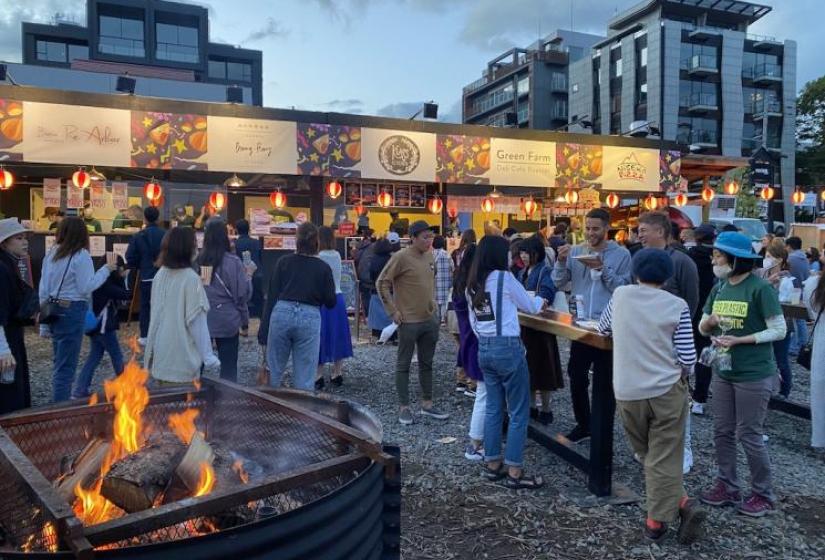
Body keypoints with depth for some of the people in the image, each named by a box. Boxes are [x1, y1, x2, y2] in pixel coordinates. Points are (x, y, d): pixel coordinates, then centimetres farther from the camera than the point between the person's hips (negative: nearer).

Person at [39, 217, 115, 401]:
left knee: (60, 361, 18)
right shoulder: (81, 256, -10)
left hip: (54, 310, 7)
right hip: (73, 310, -7)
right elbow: (86, 287, -13)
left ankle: (59, 404, 28)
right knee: (66, 365, -1)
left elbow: (43, 289, 12)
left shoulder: (51, 254, 10)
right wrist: (105, 270, -3)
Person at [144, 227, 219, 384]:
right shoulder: (191, 278, -17)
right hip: (183, 358, -6)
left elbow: (155, 314, 9)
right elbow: (196, 321, -16)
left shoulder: (160, 274, 1)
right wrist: (208, 356, -8)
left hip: (161, 354, 6)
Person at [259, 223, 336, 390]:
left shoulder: (284, 261, 4)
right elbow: (330, 302, 4)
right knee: (304, 379, 5)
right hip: (310, 318, -1)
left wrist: (264, 330, 5)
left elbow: (272, 295, 3)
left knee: (273, 371, 13)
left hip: (281, 314, 1)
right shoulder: (323, 268, 2)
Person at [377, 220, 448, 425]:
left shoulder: (429, 255, 7)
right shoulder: (401, 257, -14)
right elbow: (382, 283, -13)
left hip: (430, 319, 7)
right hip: (409, 321, -7)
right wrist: (392, 311, -14)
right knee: (404, 364, 5)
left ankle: (427, 404, 26)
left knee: (426, 363, 15)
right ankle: (404, 407, 15)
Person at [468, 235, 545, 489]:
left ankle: (493, 465, 22)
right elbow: (530, 306, 3)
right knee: (519, 412, 3)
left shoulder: (472, 285, 9)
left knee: (493, 408, 15)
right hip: (508, 348, -7)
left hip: (484, 349, 7)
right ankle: (514, 472, 8)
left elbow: (473, 322, 12)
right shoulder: (504, 278, -10)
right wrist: (540, 300, 23)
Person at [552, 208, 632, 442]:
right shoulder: (575, 251, 4)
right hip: (580, 324, 3)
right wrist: (561, 261, -16)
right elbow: (559, 282, 0)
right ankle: (583, 424, 26)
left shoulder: (621, 254, -5)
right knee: (576, 378, 9)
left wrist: (602, 269, -21)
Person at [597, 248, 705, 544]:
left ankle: (681, 503, 14)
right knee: (664, 458, 6)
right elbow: (688, 358, -7)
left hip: (627, 393, 2)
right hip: (666, 390, -2)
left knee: (647, 454, 18)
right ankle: (657, 518, 7)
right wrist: (678, 373, 14)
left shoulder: (619, 295, 0)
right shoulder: (677, 306, -6)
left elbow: (603, 329, 18)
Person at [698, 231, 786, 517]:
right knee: (722, 432, 12)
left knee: (749, 436, 3)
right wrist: (711, 320, -13)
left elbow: (779, 331, -15)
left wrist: (739, 340, -22)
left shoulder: (760, 289, -14)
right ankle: (727, 486, 27)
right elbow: (702, 328, 9)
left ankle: (764, 494, 21)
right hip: (722, 371, 7)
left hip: (754, 375, -6)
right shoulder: (719, 288, 5)